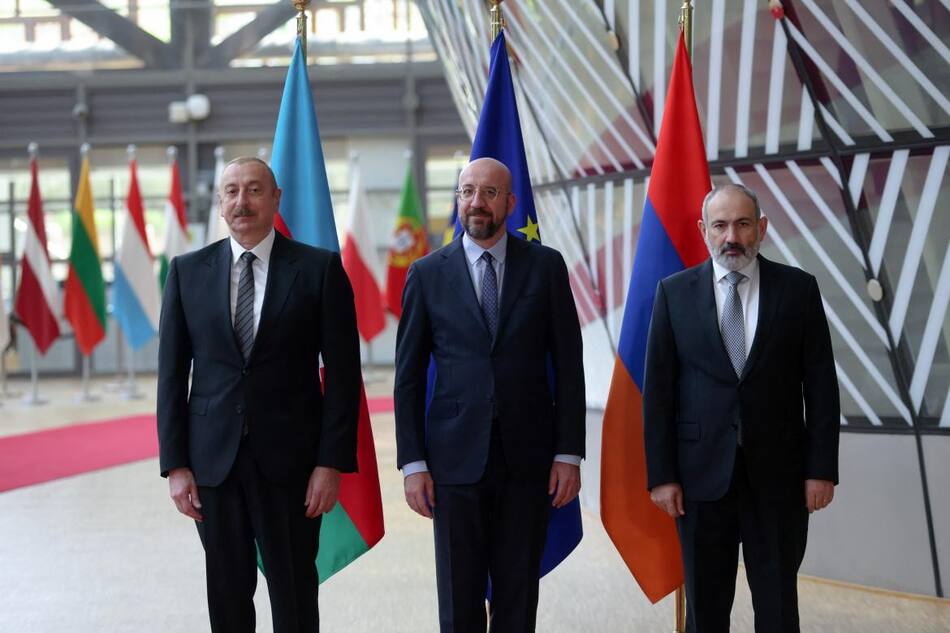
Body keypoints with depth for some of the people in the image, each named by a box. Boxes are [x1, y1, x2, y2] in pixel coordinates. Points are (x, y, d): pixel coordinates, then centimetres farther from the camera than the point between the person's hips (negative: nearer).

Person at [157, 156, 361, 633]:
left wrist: (332, 462, -8)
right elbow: (172, 374, 5)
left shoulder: (320, 268, -2)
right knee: (227, 591, 10)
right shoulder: (187, 271, 5)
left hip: (290, 457, -2)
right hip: (212, 458, 2)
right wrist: (174, 464, -1)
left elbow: (342, 373, -3)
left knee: (294, 592, 6)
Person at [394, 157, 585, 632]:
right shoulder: (427, 274, 3)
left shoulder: (545, 266, 2)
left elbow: (568, 365, 3)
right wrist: (412, 463, -2)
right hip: (456, 456, 0)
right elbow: (409, 377, 4)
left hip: (528, 455, 0)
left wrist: (569, 452, -3)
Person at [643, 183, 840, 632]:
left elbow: (821, 385, 2)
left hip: (778, 472, 0)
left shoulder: (798, 288, 1)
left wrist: (822, 468, -3)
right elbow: (657, 389, 1)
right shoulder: (674, 292, 1)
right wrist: (661, 474, -4)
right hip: (702, 473, 0)